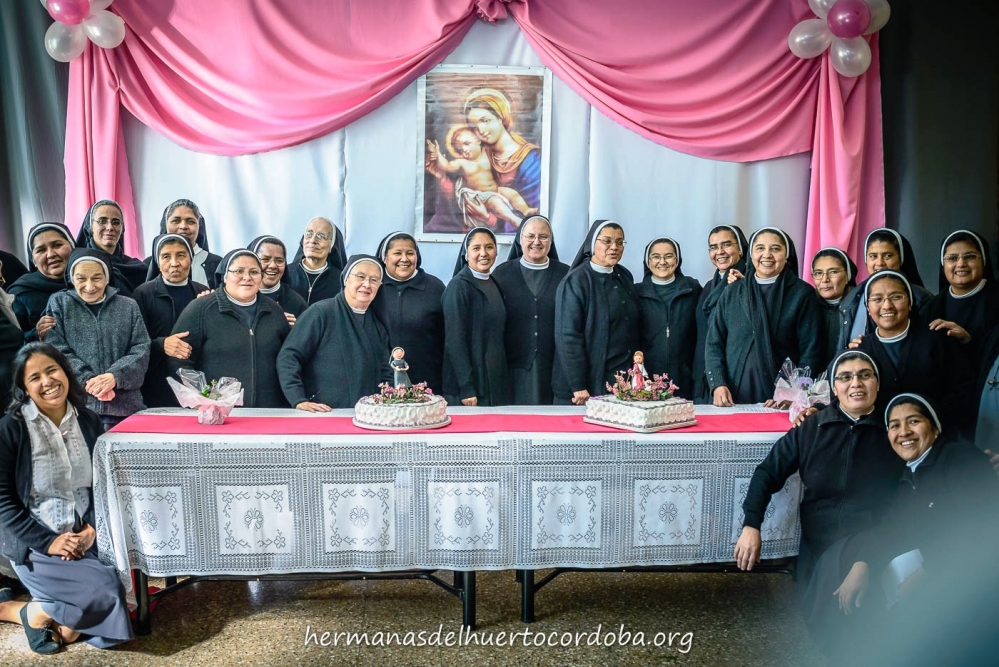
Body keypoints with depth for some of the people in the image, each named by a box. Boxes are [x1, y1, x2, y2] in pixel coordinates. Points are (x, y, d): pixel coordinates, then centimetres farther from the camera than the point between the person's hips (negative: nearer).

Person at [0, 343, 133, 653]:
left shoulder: (89, 422, 5)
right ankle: (34, 612, 6)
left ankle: (47, 611, 9)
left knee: (110, 597, -14)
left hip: (84, 538, 4)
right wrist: (47, 542, -16)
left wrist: (93, 528, -8)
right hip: (34, 544, -4)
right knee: (106, 596, -19)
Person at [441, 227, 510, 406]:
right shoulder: (458, 286, -12)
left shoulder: (493, 284, 10)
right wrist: (466, 388, -19)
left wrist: (503, 378, 11)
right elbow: (454, 340, -16)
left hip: (496, 380, 7)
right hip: (471, 384, -7)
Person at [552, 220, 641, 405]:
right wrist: (578, 387, -18)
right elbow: (567, 337, -14)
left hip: (624, 381, 6)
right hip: (591, 382, -5)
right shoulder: (575, 281, -9)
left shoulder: (625, 277, 9)